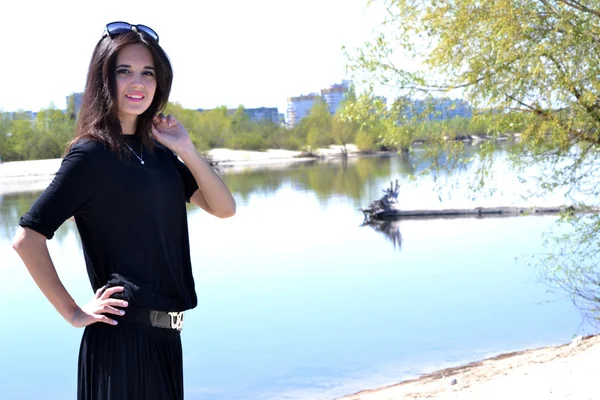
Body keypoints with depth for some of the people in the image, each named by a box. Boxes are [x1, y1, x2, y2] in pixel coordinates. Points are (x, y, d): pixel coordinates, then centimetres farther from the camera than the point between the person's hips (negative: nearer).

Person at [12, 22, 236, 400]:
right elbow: (28, 238, -16)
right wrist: (74, 313, -13)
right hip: (123, 332, -7)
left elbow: (224, 208, 6)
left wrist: (186, 149, -4)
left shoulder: (158, 151, 9)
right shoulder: (90, 154, -12)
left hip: (165, 331, 7)